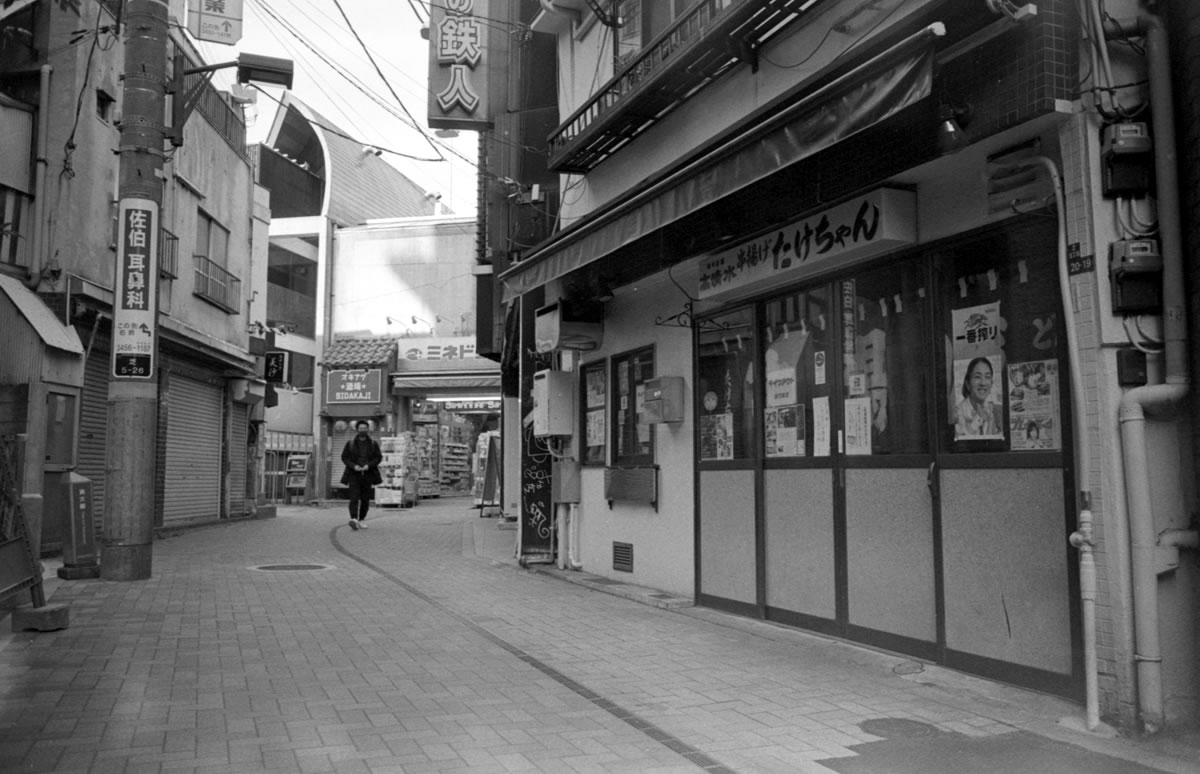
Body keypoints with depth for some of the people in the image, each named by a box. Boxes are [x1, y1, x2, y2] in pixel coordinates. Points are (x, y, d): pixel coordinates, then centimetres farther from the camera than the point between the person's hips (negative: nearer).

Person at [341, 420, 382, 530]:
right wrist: (353, 466, -10)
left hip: (368, 474, 1)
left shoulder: (373, 443, 8)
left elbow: (379, 457, 6)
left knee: (365, 499, 3)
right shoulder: (350, 443, 7)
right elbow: (344, 457, 6)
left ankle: (362, 519, 15)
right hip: (354, 474, -1)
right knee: (354, 498, -15)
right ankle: (353, 519, -27)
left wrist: (369, 465, -11)